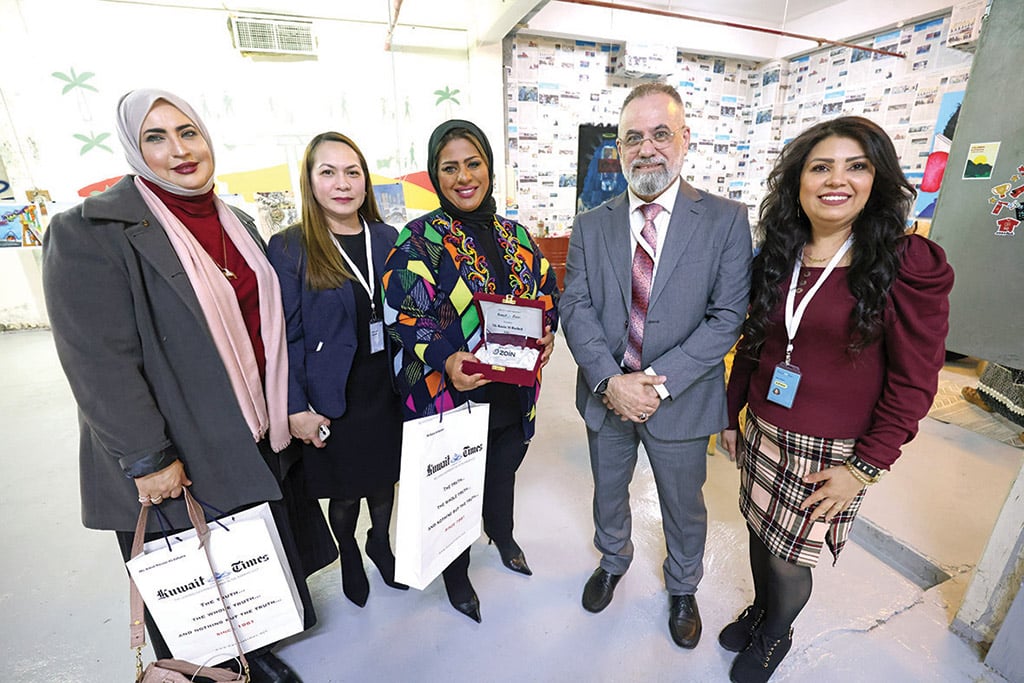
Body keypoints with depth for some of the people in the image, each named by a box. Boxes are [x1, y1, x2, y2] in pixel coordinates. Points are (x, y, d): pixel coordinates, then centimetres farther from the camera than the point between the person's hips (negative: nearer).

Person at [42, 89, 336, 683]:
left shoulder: (237, 224, 8)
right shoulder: (90, 232, -13)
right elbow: (98, 361, -17)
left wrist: (288, 411, 12)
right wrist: (147, 460, -17)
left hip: (256, 442, 6)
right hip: (175, 463, -6)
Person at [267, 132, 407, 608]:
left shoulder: (388, 239, 2)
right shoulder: (287, 248, -8)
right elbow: (285, 336, -9)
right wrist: (297, 408, -11)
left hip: (388, 388, 3)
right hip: (333, 398, -3)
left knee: (385, 478, 19)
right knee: (343, 489, 16)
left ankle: (381, 543, 48)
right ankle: (349, 555, 46)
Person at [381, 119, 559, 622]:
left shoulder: (515, 234, 5)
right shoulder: (419, 240, -11)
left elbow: (548, 288, 11)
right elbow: (402, 313, -16)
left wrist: (547, 330, -8)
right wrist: (445, 360, -31)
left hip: (513, 390, 5)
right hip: (451, 395, -4)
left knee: (503, 472, 27)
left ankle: (502, 535, 59)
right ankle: (456, 574, 46)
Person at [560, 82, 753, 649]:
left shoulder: (726, 220, -7)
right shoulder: (590, 225, -1)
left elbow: (726, 317, -12)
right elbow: (575, 307, -8)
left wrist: (658, 383, -20)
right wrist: (610, 380, -20)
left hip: (681, 400, -1)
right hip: (605, 395, 2)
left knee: (684, 506, 21)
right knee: (608, 492, 24)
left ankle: (683, 587, 53)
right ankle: (612, 560, 56)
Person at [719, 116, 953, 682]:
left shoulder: (911, 265, -11)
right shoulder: (775, 258, 3)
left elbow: (914, 381, -10)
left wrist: (865, 467, -12)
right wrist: (731, 415, 10)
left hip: (834, 450, -4)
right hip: (764, 432, 4)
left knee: (789, 561, 10)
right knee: (760, 535, 19)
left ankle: (776, 636, 42)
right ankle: (761, 609, 49)